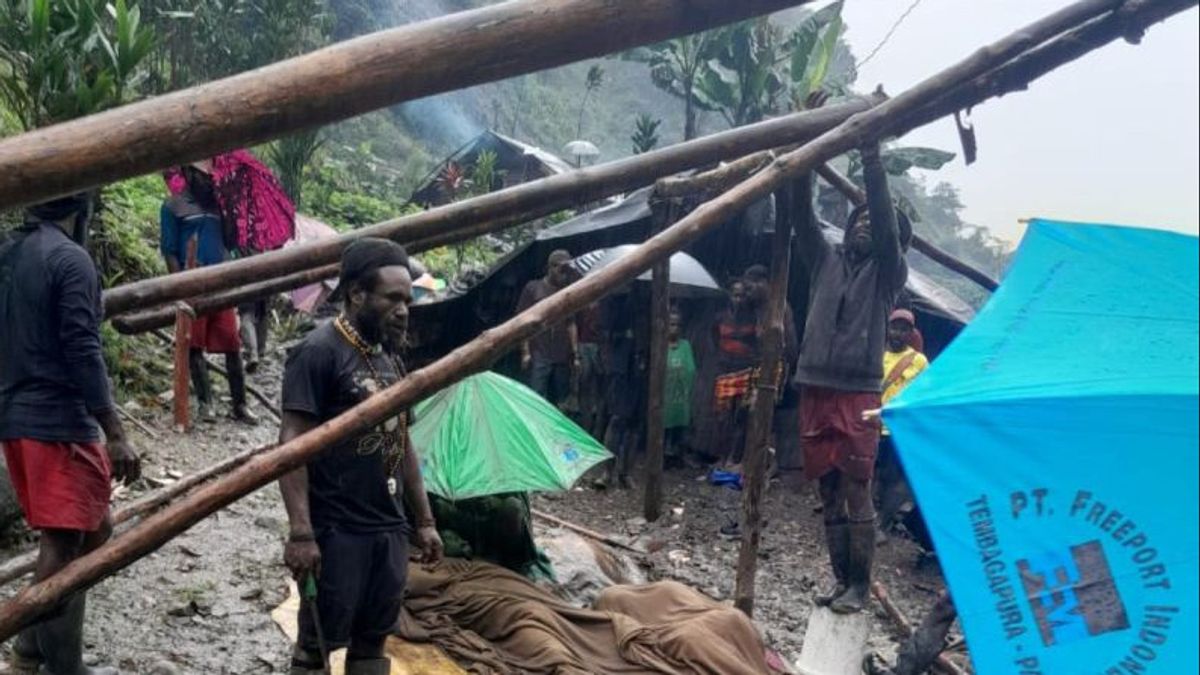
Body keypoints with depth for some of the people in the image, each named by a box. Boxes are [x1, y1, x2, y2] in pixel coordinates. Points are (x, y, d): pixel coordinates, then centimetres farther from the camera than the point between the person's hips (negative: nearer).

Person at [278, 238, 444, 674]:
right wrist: (300, 532, -23)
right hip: (336, 532, -7)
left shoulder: (391, 357, 12)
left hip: (390, 530, 7)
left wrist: (424, 520, 17)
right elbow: (291, 444, -17)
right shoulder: (319, 352, -12)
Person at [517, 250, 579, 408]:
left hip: (562, 358, 4)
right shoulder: (533, 288, 2)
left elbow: (571, 325, 16)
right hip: (539, 356, -4)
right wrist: (525, 352, -6)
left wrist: (575, 354, 11)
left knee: (558, 402, 4)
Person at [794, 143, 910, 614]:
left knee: (856, 492, -4)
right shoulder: (826, 260, 14)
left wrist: (871, 159, -17)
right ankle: (841, 580, 19)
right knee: (828, 493, 9)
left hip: (858, 394, -4)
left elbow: (886, 222, -10)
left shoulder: (887, 272, 5)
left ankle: (860, 585, 5)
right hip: (815, 390, 4)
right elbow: (803, 217, 4)